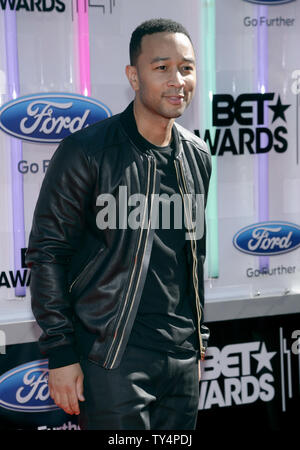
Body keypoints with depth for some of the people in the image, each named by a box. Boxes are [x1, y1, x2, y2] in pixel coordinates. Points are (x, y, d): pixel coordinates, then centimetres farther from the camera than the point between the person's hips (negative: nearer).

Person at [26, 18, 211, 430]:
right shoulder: (87, 152, -10)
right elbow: (47, 253, -9)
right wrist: (60, 353, -11)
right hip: (113, 358, -6)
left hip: (182, 357, 6)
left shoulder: (197, 156, 9)